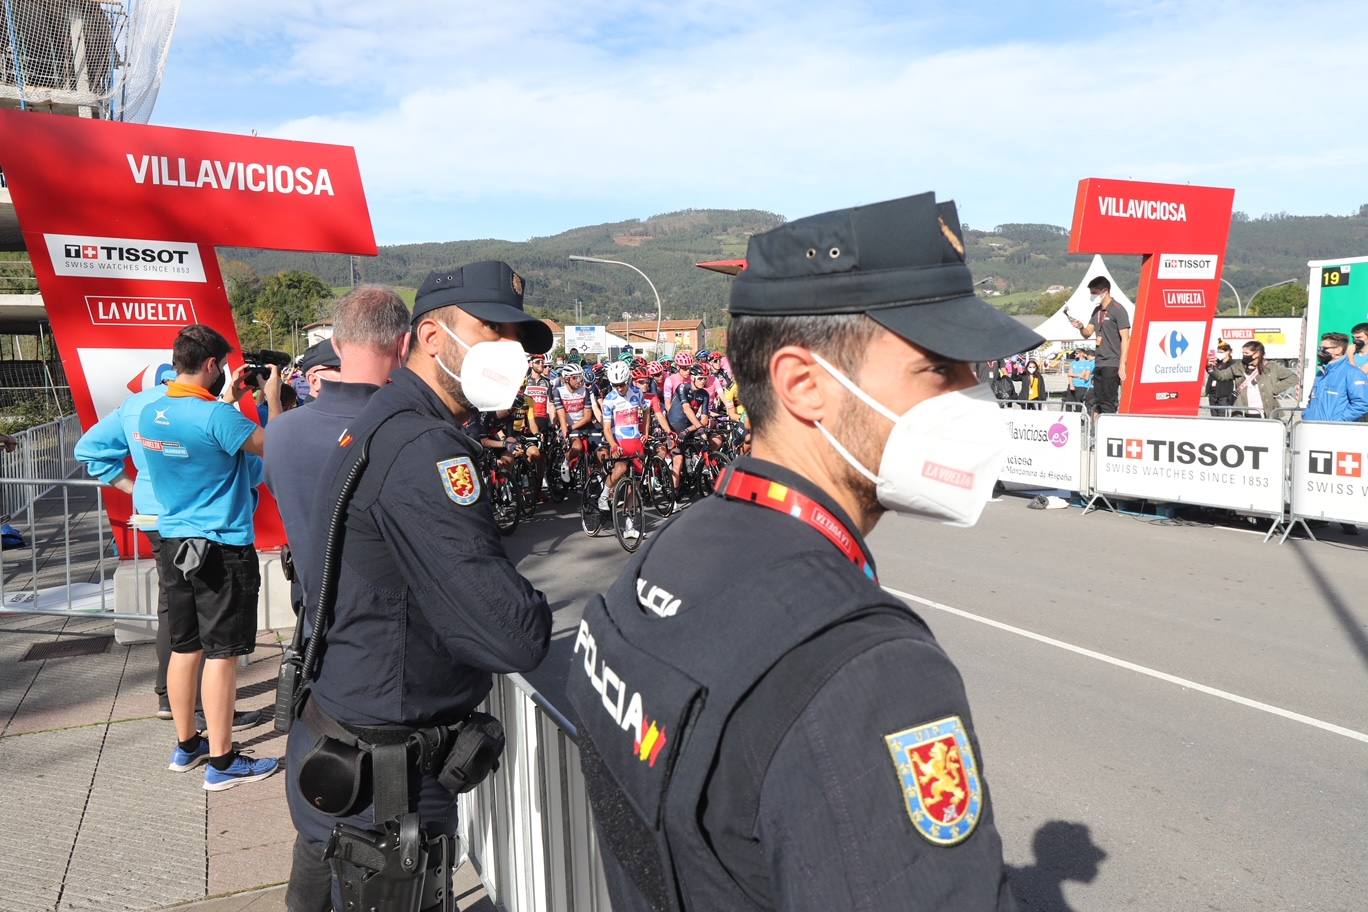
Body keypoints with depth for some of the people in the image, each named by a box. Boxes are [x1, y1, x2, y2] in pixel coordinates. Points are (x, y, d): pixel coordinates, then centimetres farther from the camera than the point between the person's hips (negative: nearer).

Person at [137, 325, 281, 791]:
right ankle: (221, 761, 8)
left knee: (185, 648, 17)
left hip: (174, 545, 8)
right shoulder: (218, 416, -21)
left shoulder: (150, 414, 4)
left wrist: (226, 403, 18)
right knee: (221, 654, 0)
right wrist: (273, 397, -5)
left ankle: (187, 744, 30)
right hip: (222, 550, -8)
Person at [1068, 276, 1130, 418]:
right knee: (1096, 403, 10)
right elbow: (1088, 333, 19)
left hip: (1112, 364, -8)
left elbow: (1125, 339, -11)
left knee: (1108, 403, -9)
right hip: (1099, 363, 8)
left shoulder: (1118, 310, -8)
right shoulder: (1097, 310, 16)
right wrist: (1080, 327, -6)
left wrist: (1122, 366, -17)